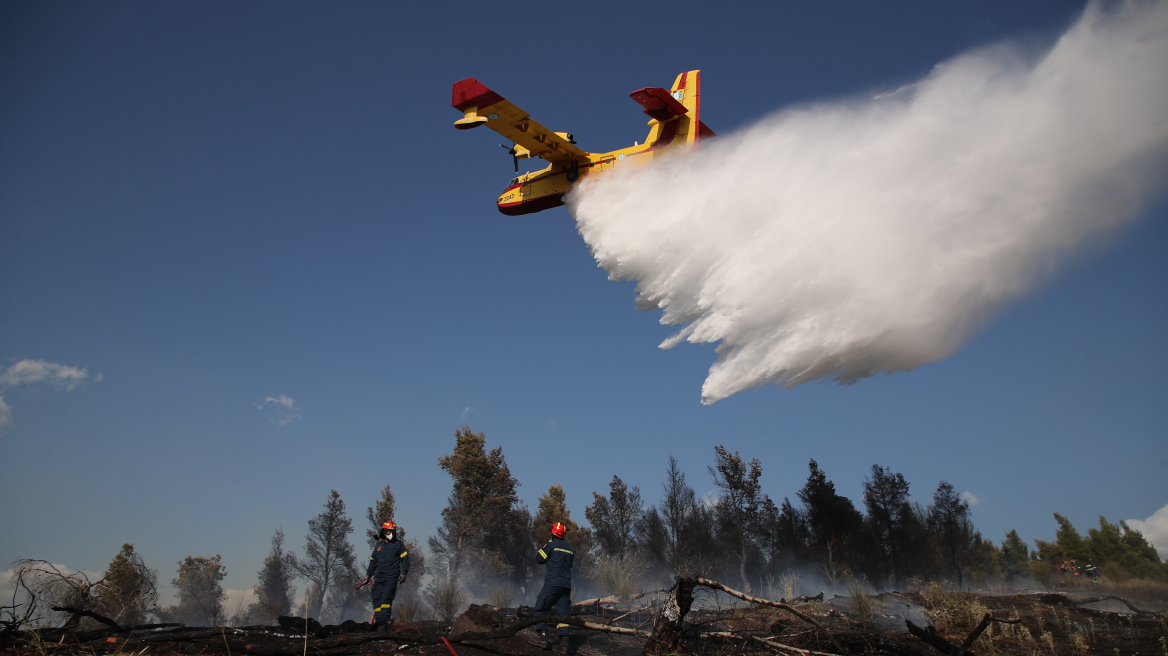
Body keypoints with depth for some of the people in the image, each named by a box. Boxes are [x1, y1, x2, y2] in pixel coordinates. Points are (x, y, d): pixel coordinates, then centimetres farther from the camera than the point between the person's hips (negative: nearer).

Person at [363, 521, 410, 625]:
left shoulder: (398, 544, 7)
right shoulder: (379, 546, 18)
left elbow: (405, 559, 4)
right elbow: (373, 561, 25)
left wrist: (403, 573, -6)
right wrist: (368, 575, 19)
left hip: (392, 576, -4)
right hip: (379, 576, 4)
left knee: (386, 596, -17)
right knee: (377, 597, -4)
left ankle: (385, 616, -21)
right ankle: (378, 618, -2)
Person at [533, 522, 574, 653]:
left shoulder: (551, 545, -4)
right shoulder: (570, 549, 13)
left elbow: (539, 559, 0)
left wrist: (541, 549, 16)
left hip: (552, 583, -5)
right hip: (566, 585, 5)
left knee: (541, 609, 5)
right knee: (563, 613, 6)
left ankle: (543, 636, -8)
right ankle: (563, 641, -7)